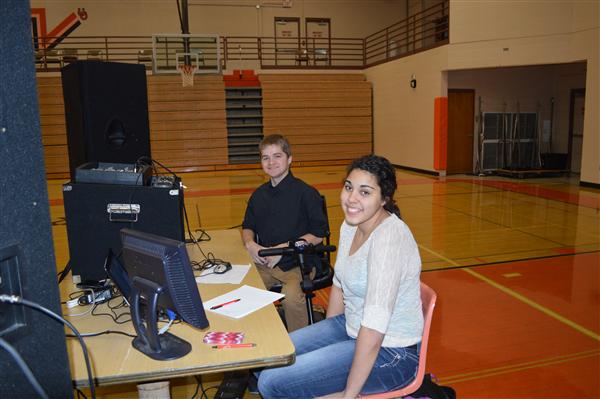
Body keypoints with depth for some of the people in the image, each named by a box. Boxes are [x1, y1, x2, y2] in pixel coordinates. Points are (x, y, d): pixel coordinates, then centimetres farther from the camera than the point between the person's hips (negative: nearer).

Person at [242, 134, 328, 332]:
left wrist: (284, 248, -14)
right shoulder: (259, 195, 12)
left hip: (298, 264, -5)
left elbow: (318, 234, -8)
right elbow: (247, 227, 22)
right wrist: (250, 244, -1)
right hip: (264, 264, 5)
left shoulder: (306, 193, -6)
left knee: (291, 296, -32)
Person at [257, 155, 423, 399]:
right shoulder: (350, 225, 0)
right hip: (352, 328, 8)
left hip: (390, 351, -8)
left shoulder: (389, 237, -28)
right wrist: (323, 338, 13)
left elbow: (375, 325, -30)